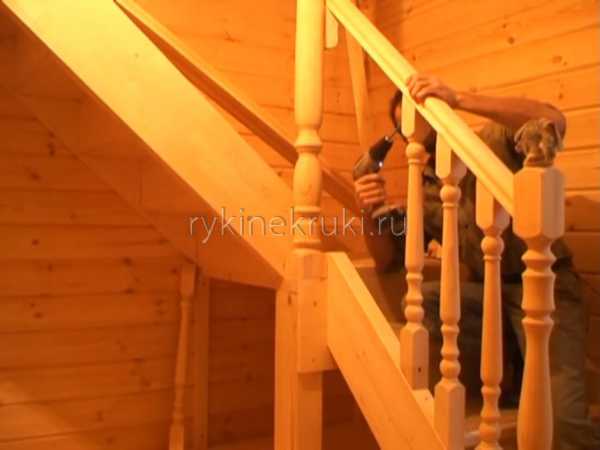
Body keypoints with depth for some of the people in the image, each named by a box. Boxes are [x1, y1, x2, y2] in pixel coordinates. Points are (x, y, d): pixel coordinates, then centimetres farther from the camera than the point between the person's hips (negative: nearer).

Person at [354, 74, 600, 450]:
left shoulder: (495, 142, -3)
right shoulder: (425, 191, 10)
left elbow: (554, 122, -25)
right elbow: (388, 260, 10)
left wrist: (458, 99, -32)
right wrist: (371, 215, -11)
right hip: (489, 292, 6)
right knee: (417, 303, -22)